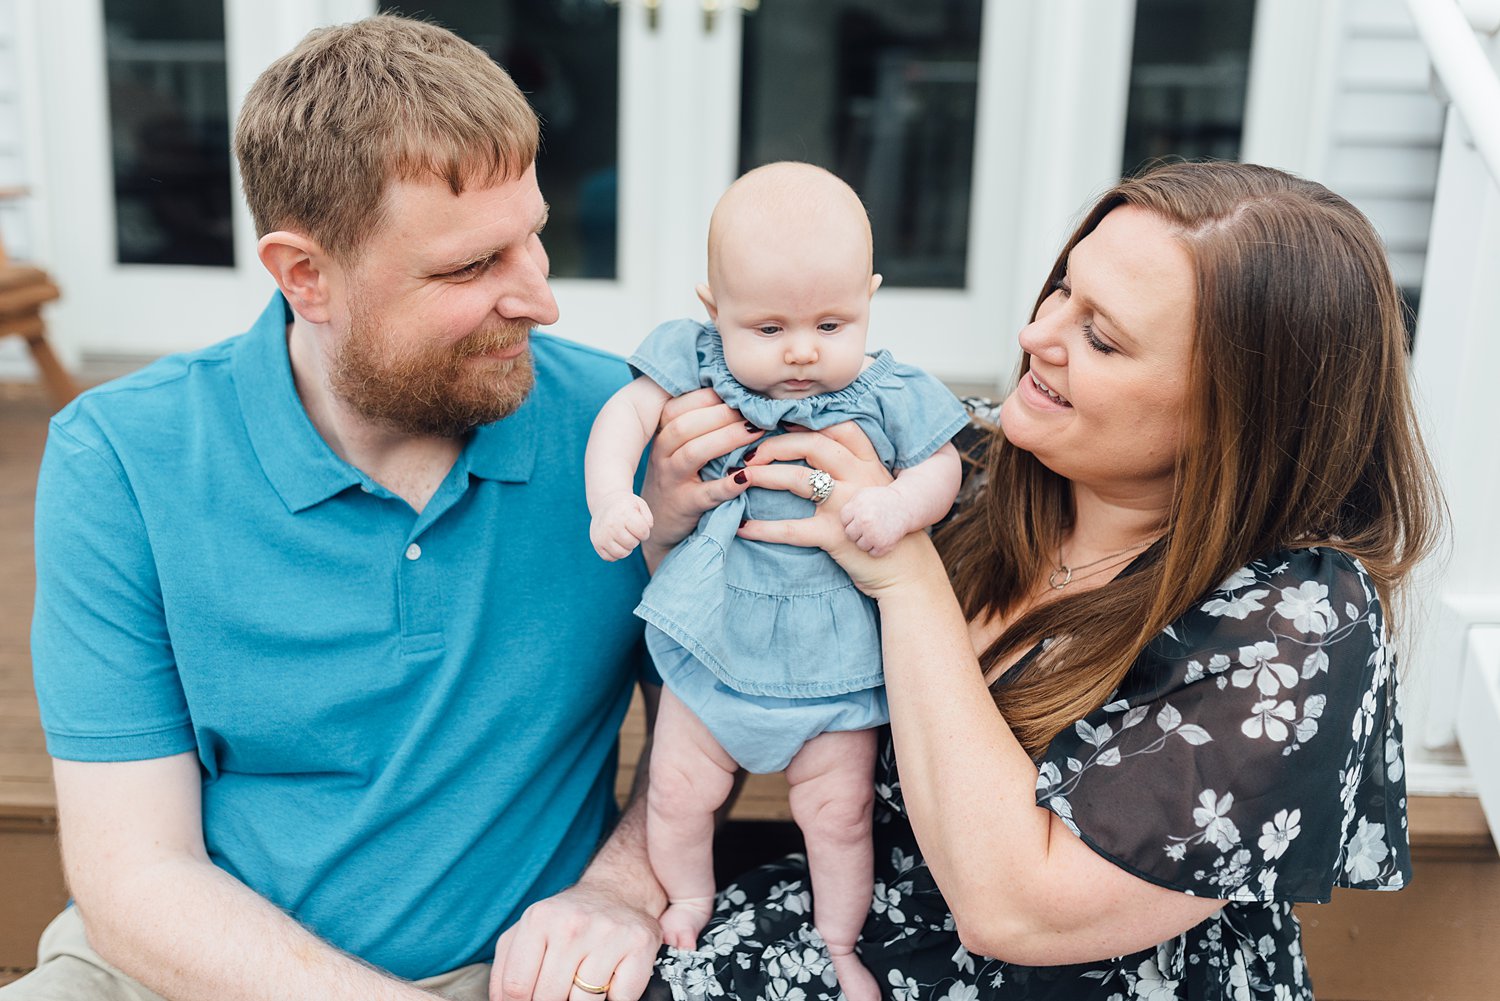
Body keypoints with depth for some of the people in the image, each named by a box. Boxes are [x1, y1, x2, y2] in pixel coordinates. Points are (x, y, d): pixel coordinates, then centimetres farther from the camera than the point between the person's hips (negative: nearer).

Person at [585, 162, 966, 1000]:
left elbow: (944, 467, -2)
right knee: (678, 793, 11)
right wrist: (612, 497, -27)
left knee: (839, 812, 9)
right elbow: (627, 412, -10)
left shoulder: (890, 397, -7)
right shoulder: (697, 365, -6)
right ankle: (689, 908, 39)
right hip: (713, 641, 1)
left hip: (834, 658, -1)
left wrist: (901, 504, -24)